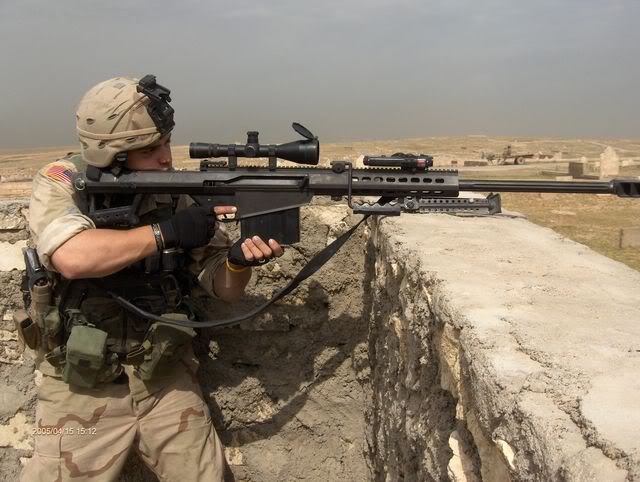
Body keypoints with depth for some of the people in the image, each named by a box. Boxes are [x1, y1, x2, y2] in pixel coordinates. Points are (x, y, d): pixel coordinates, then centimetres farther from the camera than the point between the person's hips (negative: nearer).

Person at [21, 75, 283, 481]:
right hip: (81, 386, -1)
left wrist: (239, 260, -23)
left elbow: (223, 288, -1)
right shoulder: (62, 183, -8)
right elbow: (73, 257, -29)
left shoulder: (179, 194, -3)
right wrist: (166, 231, -25)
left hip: (165, 378, 2)